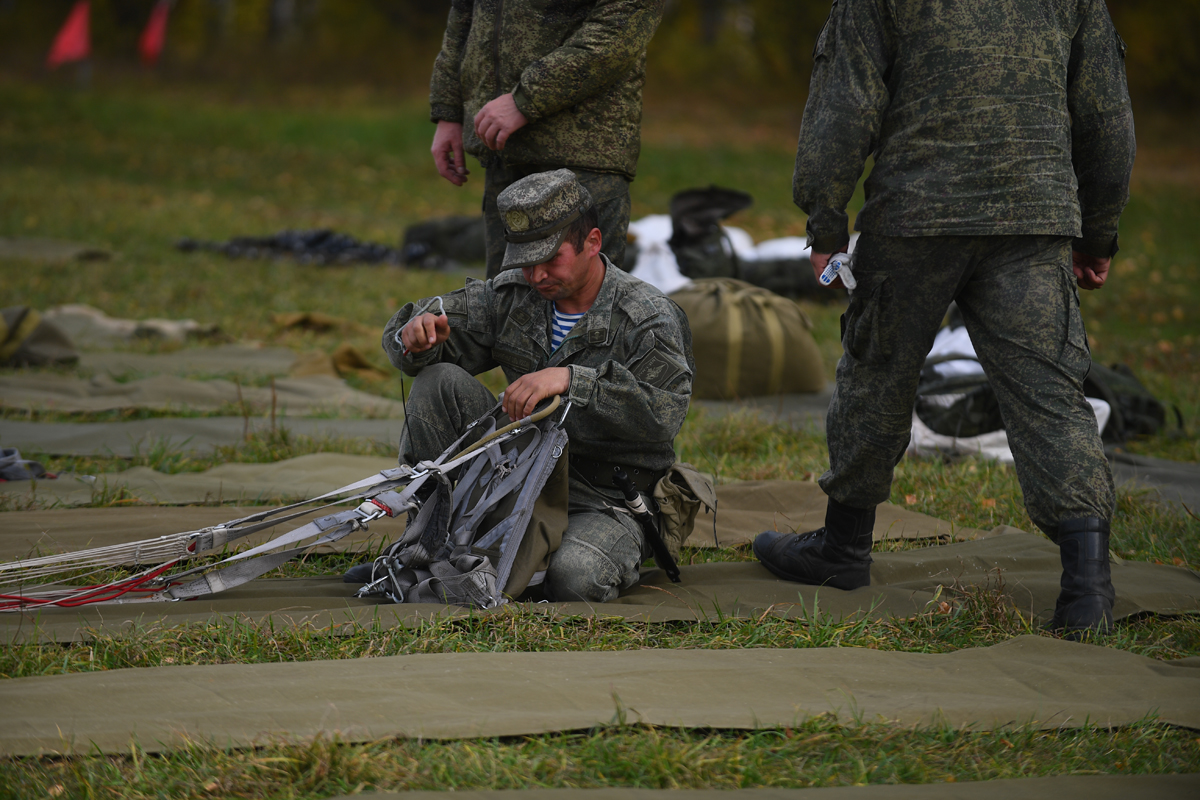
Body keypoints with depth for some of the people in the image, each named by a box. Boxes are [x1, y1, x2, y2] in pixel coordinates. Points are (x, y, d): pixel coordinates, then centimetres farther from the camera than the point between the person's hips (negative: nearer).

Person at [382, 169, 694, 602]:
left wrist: (570, 380, -39)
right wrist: (417, 335, -22)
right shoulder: (512, 294, 3)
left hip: (606, 503, -5)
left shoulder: (650, 318, -13)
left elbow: (662, 413, -30)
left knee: (572, 578, -39)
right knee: (439, 381, -11)